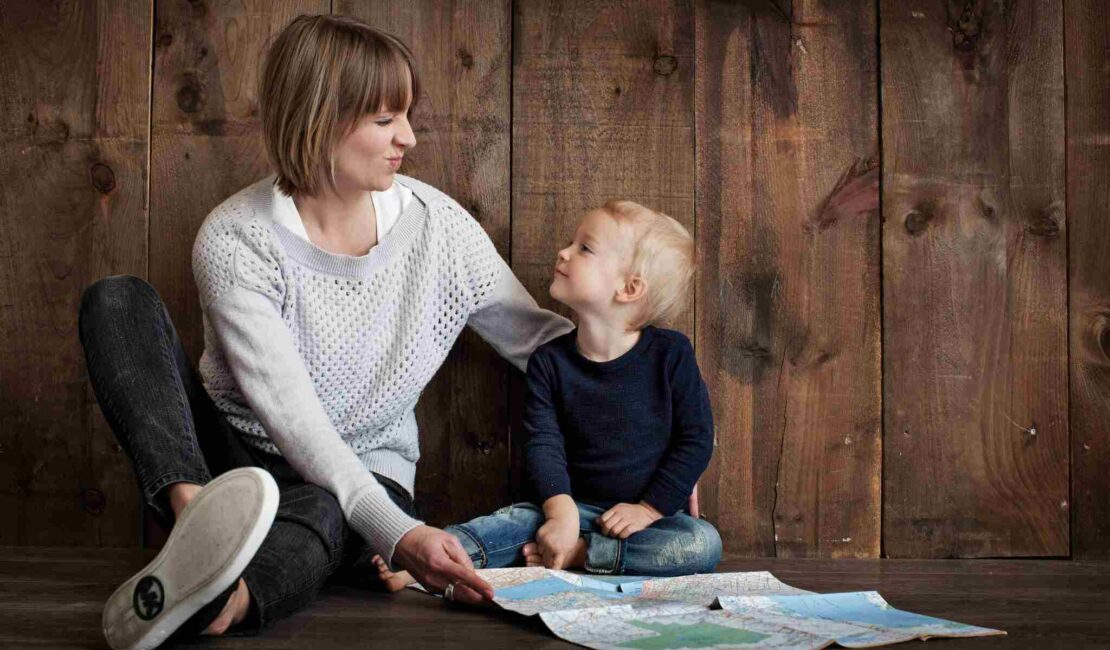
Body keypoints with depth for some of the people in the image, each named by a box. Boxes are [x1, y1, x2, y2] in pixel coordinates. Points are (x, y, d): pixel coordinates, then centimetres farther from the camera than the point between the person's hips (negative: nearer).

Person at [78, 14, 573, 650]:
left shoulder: (438, 224, -6)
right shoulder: (234, 239, -16)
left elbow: (539, 339, 5)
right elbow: (291, 415, -25)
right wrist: (396, 533, -39)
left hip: (365, 474, 1)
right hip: (235, 455, 0)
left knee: (322, 516, -39)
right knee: (118, 299, -22)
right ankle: (196, 515, -46)